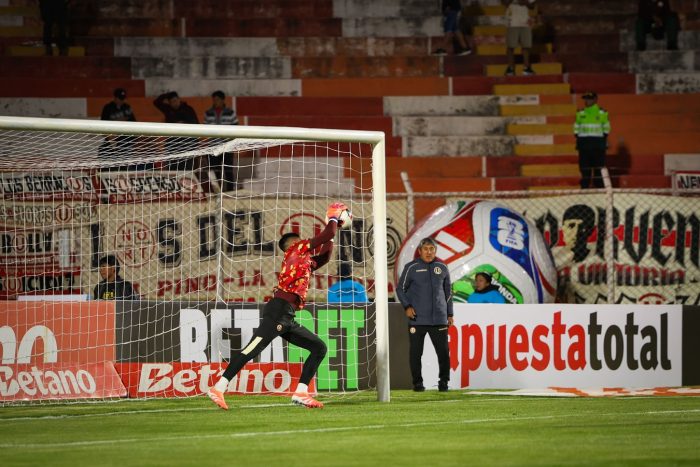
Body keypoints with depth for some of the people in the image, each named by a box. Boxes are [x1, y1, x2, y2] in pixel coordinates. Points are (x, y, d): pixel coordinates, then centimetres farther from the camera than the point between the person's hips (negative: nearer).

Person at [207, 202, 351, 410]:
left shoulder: (305, 262, 28)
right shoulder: (296, 250, 6)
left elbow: (324, 256, 42)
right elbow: (325, 237, 2)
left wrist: (333, 229, 35)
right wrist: (333, 218, 19)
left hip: (287, 319, 9)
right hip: (278, 312, -9)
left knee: (319, 347, 9)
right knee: (252, 349, -18)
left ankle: (301, 393, 2)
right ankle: (219, 388, -23)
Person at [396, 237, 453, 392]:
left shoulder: (442, 268, 11)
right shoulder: (411, 268, 1)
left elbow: (448, 292, 18)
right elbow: (400, 289, 6)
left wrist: (450, 314, 16)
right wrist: (407, 306, -8)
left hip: (439, 319, 2)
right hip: (417, 320, -2)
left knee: (443, 351, -3)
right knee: (415, 352, 0)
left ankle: (444, 381, 8)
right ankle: (417, 382, 9)